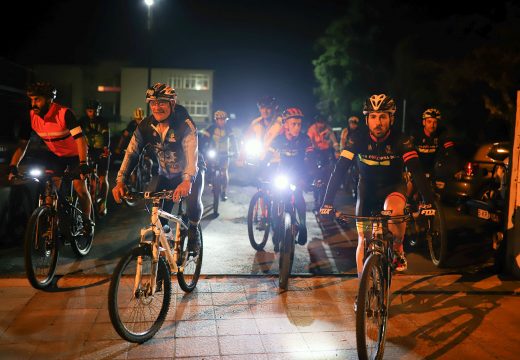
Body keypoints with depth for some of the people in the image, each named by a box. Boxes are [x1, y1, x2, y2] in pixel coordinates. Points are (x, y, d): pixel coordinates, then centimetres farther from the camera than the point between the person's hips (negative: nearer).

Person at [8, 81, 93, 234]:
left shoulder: (64, 113, -29)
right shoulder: (31, 117, -15)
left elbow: (80, 138, -36)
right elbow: (22, 144, -11)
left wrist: (83, 163, -46)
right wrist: (13, 167, -20)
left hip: (74, 154, -4)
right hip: (54, 154, 4)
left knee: (80, 188, -9)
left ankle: (87, 220, 12)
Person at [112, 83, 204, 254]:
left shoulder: (185, 124, -28)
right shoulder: (145, 126, -15)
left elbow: (192, 154, -41)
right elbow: (131, 152, -19)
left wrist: (187, 181, -59)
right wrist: (120, 180, -34)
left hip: (190, 173, -4)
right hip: (167, 174, 4)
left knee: (193, 202, -27)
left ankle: (193, 229, 3)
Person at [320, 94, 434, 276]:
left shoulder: (400, 139, -22)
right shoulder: (359, 138, -20)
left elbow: (417, 170, -29)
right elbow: (339, 170, -25)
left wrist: (428, 202, -42)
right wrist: (327, 203, -34)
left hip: (393, 185, -1)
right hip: (367, 187, 1)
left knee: (393, 211, -34)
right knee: (363, 239, -4)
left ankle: (398, 249, -5)